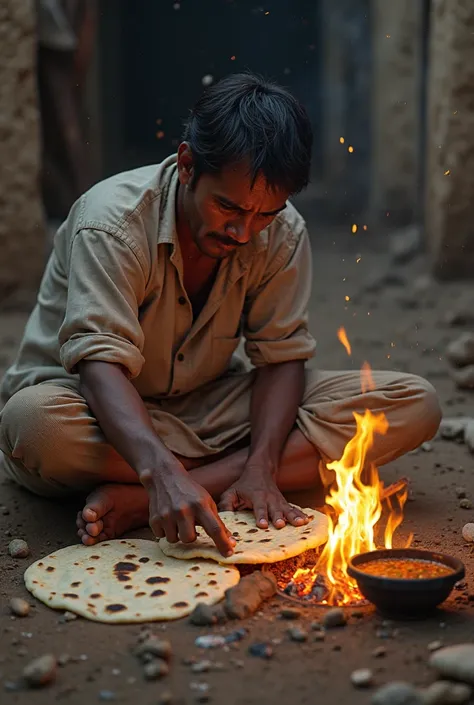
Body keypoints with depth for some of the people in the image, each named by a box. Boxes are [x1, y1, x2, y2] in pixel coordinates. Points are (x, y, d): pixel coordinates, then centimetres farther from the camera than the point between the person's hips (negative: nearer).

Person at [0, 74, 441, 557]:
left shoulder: (284, 236, -9)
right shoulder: (113, 222, -24)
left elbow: (281, 355, -9)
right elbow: (101, 364, -35)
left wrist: (261, 468, -28)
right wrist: (162, 474, -52)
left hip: (208, 404, 5)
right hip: (101, 407, -4)